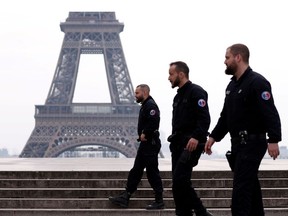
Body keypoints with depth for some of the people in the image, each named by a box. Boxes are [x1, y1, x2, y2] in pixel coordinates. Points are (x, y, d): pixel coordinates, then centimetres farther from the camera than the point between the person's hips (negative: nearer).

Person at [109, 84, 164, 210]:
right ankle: (125, 198, 15)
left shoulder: (150, 105, -15)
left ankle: (159, 201, 4)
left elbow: (153, 122, -29)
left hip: (151, 144, -11)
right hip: (145, 143, 11)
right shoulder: (145, 105, 18)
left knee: (152, 172, -4)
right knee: (135, 171, 11)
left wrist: (145, 134, -18)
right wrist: (142, 134, 4)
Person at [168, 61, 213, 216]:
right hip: (178, 144, 10)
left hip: (191, 144, -9)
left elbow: (204, 118, -19)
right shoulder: (178, 96, 21)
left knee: (179, 179, -17)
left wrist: (196, 137, -30)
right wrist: (174, 142, 19)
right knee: (178, 182, 6)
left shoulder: (196, 92, -8)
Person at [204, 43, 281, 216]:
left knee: (241, 187, -11)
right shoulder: (233, 85, 15)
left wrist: (273, 140, -31)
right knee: (250, 185, 14)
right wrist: (214, 137, 15)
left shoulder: (257, 82, -13)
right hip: (238, 143, 9)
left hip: (252, 143, -9)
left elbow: (270, 113, -22)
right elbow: (226, 116, 21)